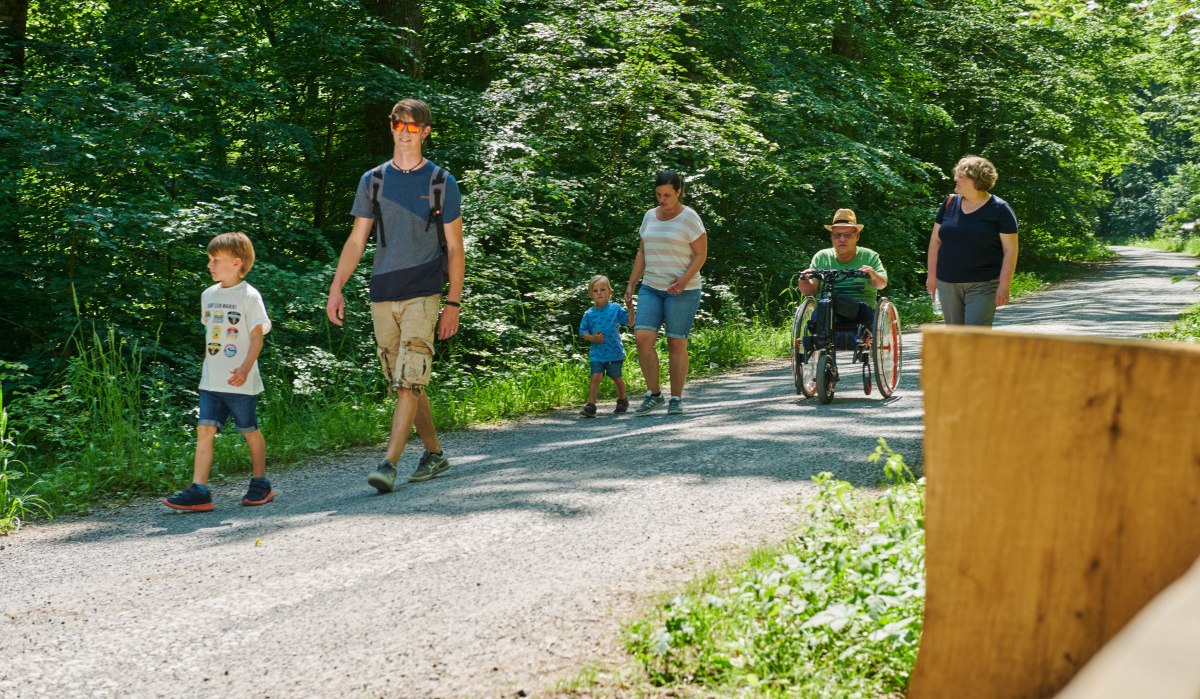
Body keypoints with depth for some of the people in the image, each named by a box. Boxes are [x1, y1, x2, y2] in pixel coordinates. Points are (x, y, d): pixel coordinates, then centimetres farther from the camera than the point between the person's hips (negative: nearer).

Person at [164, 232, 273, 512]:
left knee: (250, 431, 6)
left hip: (239, 382, -6)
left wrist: (245, 368, -22)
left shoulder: (249, 296, -8)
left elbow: (257, 336, -11)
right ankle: (199, 490, -9)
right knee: (204, 431, -5)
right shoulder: (209, 295, 12)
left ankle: (260, 484, 22)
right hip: (211, 381, 6)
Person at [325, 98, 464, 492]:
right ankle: (434, 453, 21)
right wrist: (336, 289, 2)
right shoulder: (373, 181, 11)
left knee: (410, 382, -14)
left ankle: (389, 464, -17)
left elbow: (455, 247, 4)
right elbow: (356, 240, 12)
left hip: (423, 295, -4)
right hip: (382, 296, 4)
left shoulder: (441, 182, 4)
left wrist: (453, 303, -2)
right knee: (404, 384, 8)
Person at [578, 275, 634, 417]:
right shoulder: (589, 314, 0)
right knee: (596, 377, -12)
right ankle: (591, 405, -12)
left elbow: (629, 322, -2)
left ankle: (622, 400, 36)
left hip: (615, 352, 0)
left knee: (616, 378, 14)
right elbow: (583, 332, 5)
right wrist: (593, 338, -12)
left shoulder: (615, 309, -2)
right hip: (596, 353, 0)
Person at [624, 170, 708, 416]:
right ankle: (653, 393, 1)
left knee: (677, 343, -2)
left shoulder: (689, 218, -4)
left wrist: (685, 278, -20)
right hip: (651, 288, 5)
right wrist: (631, 285, 11)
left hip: (682, 291, -5)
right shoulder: (650, 216, 12)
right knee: (643, 337, -11)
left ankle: (676, 398, 8)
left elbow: (701, 254, -6)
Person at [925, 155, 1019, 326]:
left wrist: (1004, 286, -13)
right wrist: (932, 275, 9)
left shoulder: (999, 210, -5)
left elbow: (1010, 250, -7)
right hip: (948, 284, 5)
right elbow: (935, 241, 13)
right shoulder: (950, 203, 8)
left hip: (983, 286, -5)